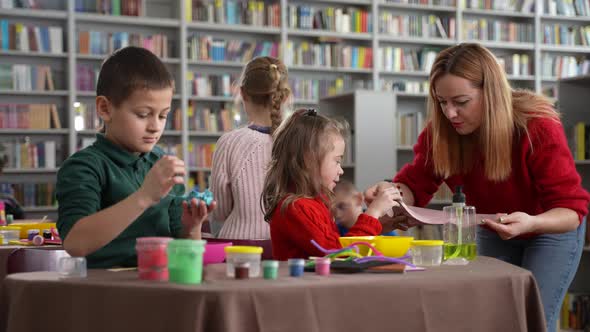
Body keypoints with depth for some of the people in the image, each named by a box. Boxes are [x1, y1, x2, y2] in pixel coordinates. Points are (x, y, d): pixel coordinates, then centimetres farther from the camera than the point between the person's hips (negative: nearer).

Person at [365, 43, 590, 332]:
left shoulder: (538, 128, -33)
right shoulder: (440, 131, -22)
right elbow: (416, 184, -14)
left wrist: (531, 223, -53)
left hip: (551, 229, -4)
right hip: (493, 233, 4)